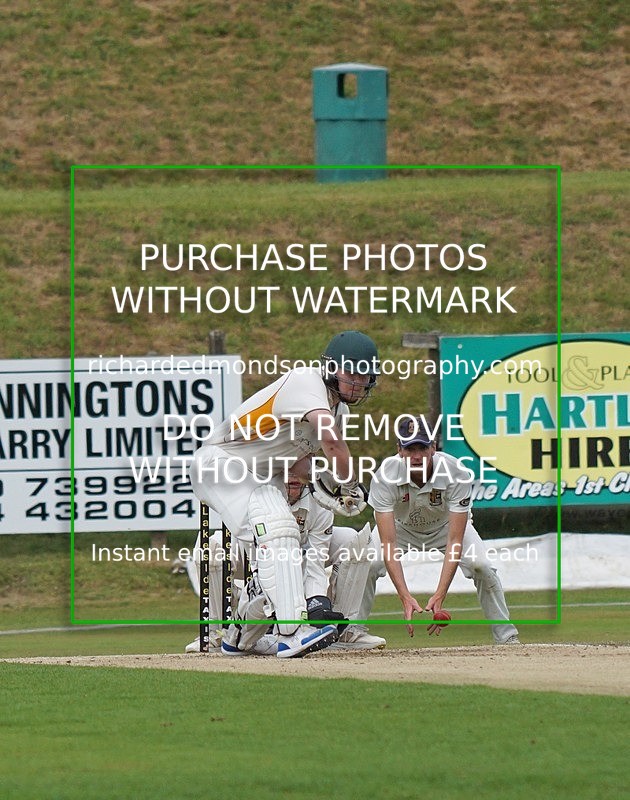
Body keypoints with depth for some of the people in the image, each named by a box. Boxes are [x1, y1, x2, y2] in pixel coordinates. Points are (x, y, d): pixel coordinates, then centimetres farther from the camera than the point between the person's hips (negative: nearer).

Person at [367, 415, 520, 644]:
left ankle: (506, 635, -8)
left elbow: (455, 541, -37)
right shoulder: (384, 477, -36)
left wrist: (439, 596, -47)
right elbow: (389, 544, -39)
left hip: (447, 525, 0)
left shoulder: (456, 473, -36)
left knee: (480, 566, -24)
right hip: (401, 527, 0)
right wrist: (406, 598, -50)